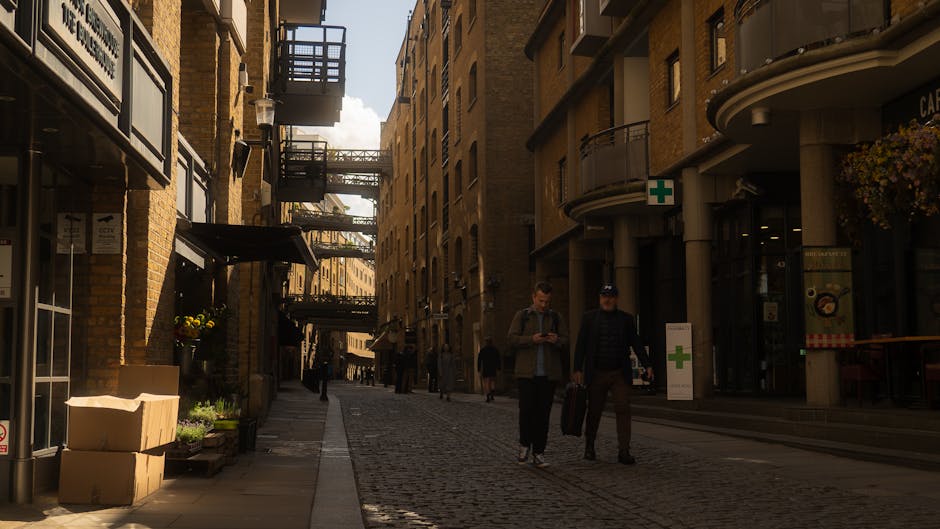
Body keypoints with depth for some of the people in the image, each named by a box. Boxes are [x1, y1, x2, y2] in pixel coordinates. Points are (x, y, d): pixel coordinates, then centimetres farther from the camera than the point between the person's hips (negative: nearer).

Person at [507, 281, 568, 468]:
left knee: (543, 414, 1)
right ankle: (524, 445, 12)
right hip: (526, 373, -2)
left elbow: (566, 342, 9)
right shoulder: (522, 316, 8)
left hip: (549, 373, 2)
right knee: (526, 410, -10)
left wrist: (557, 340, -13)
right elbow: (512, 339, 0)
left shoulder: (556, 318, 13)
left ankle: (538, 453, 7)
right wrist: (531, 339, -15)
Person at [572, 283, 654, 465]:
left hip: (620, 374, 0)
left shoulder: (626, 319, 7)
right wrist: (577, 369, -7)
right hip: (596, 374, 0)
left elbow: (636, 344, 7)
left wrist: (647, 365, -3)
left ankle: (624, 452, -8)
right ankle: (589, 447, 25)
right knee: (594, 411, 7)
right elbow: (581, 344, 1)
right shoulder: (589, 317, 4)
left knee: (623, 409, -8)